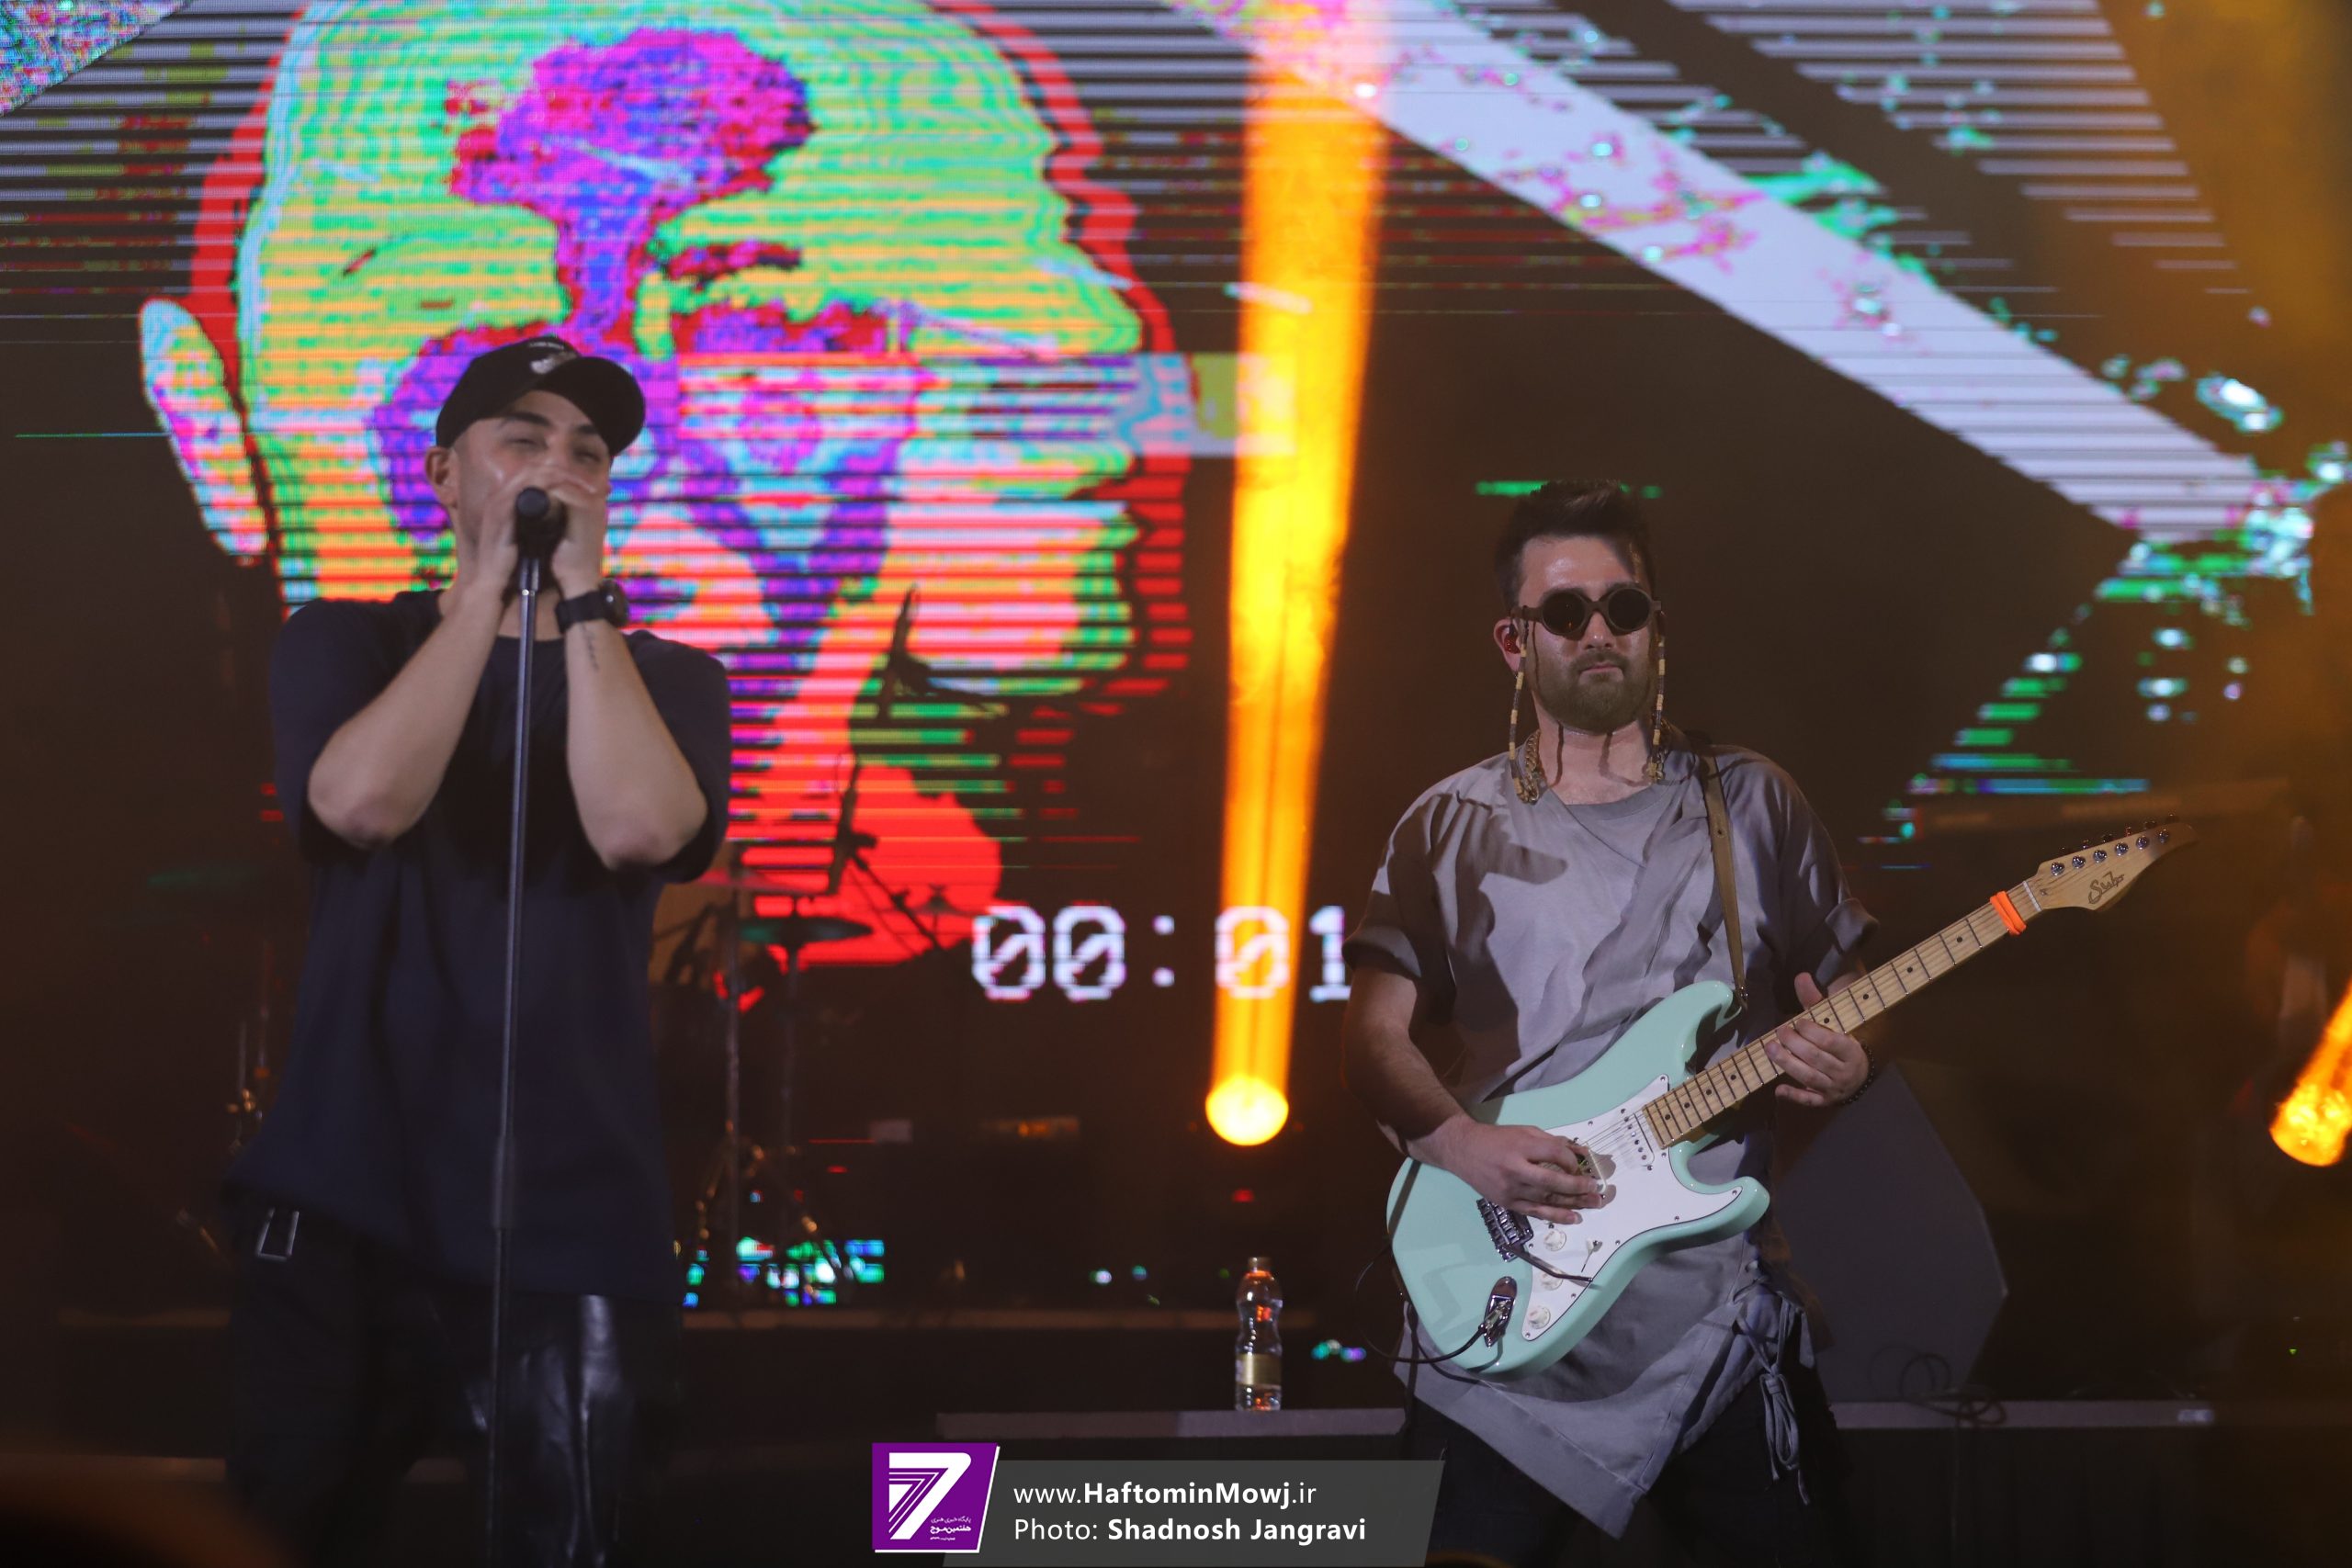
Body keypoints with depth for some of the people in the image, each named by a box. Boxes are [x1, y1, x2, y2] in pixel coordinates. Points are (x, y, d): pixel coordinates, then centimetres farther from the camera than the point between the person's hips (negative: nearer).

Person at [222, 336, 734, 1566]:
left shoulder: (667, 679, 11)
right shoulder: (343, 644, 9)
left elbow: (635, 827, -12)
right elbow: (363, 800, -13)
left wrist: (583, 596, -8)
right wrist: (488, 587, -8)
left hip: (572, 1224, 1)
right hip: (345, 1201, 0)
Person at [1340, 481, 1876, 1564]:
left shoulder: (1752, 804, 9)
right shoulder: (1454, 827, 6)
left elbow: (1843, 1003, 13)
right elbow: (1376, 1039, 1)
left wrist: (1844, 1064, -10)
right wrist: (1461, 1144, -17)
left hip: (1722, 1310, 1)